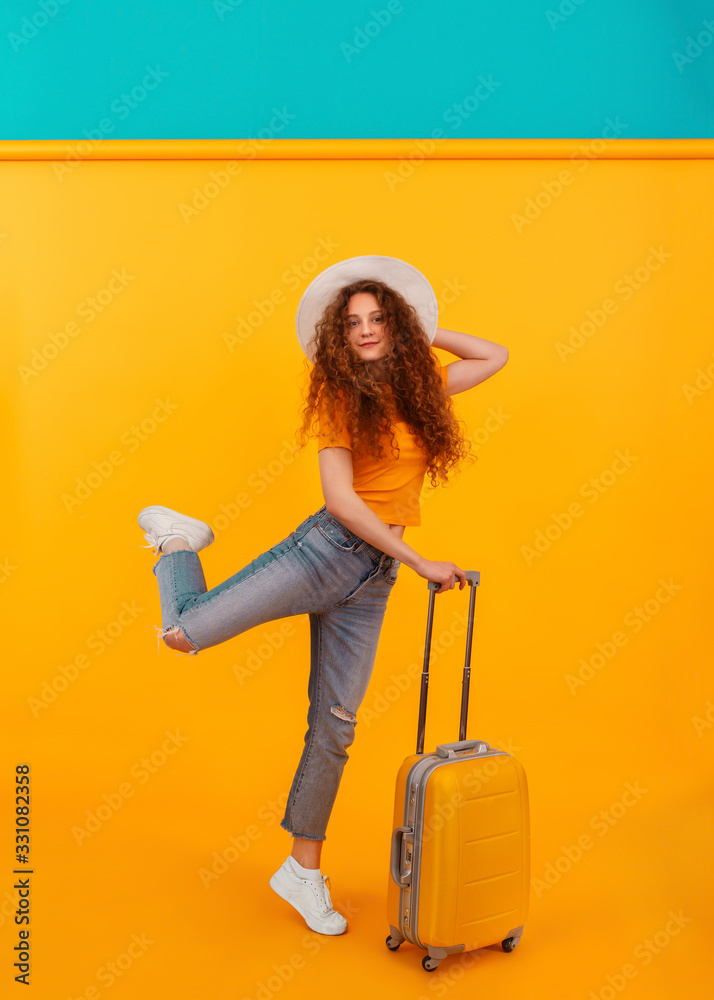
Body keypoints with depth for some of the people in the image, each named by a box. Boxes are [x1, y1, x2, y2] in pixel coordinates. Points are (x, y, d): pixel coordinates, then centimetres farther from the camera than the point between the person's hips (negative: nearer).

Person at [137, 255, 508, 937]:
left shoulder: (422, 386, 10)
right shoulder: (343, 397, -4)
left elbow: (496, 356, 22)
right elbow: (339, 498, -13)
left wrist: (422, 330, 15)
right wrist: (420, 562, -14)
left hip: (372, 579, 4)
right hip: (326, 548, -4)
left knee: (334, 726, 8)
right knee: (184, 633, -13)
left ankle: (303, 870, 24)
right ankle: (177, 540, 19)